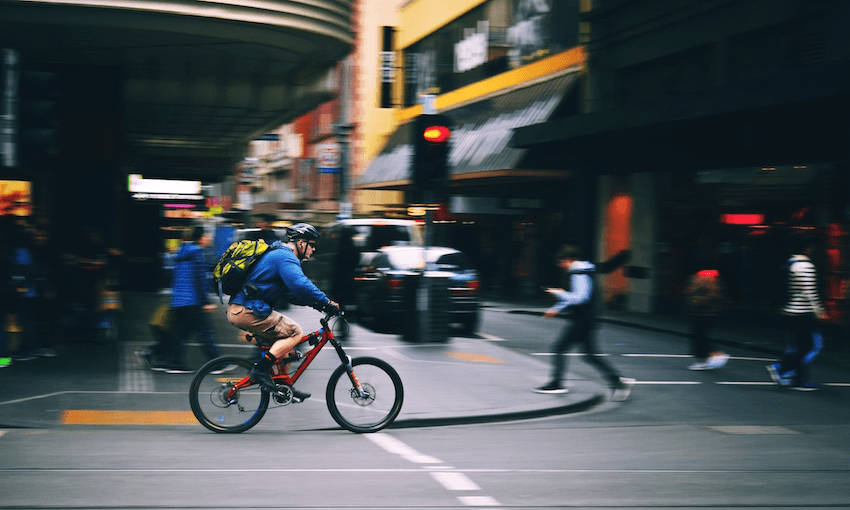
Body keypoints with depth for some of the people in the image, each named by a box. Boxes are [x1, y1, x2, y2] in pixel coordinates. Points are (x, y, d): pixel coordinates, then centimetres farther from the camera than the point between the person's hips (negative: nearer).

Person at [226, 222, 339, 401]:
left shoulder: (277, 254, 24)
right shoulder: (286, 257, -11)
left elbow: (290, 292, 28)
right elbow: (301, 285, -27)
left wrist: (315, 302, 16)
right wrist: (327, 303, -21)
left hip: (238, 309, 11)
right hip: (247, 311, -11)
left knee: (283, 337, 19)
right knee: (295, 333, -9)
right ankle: (260, 370, -10)